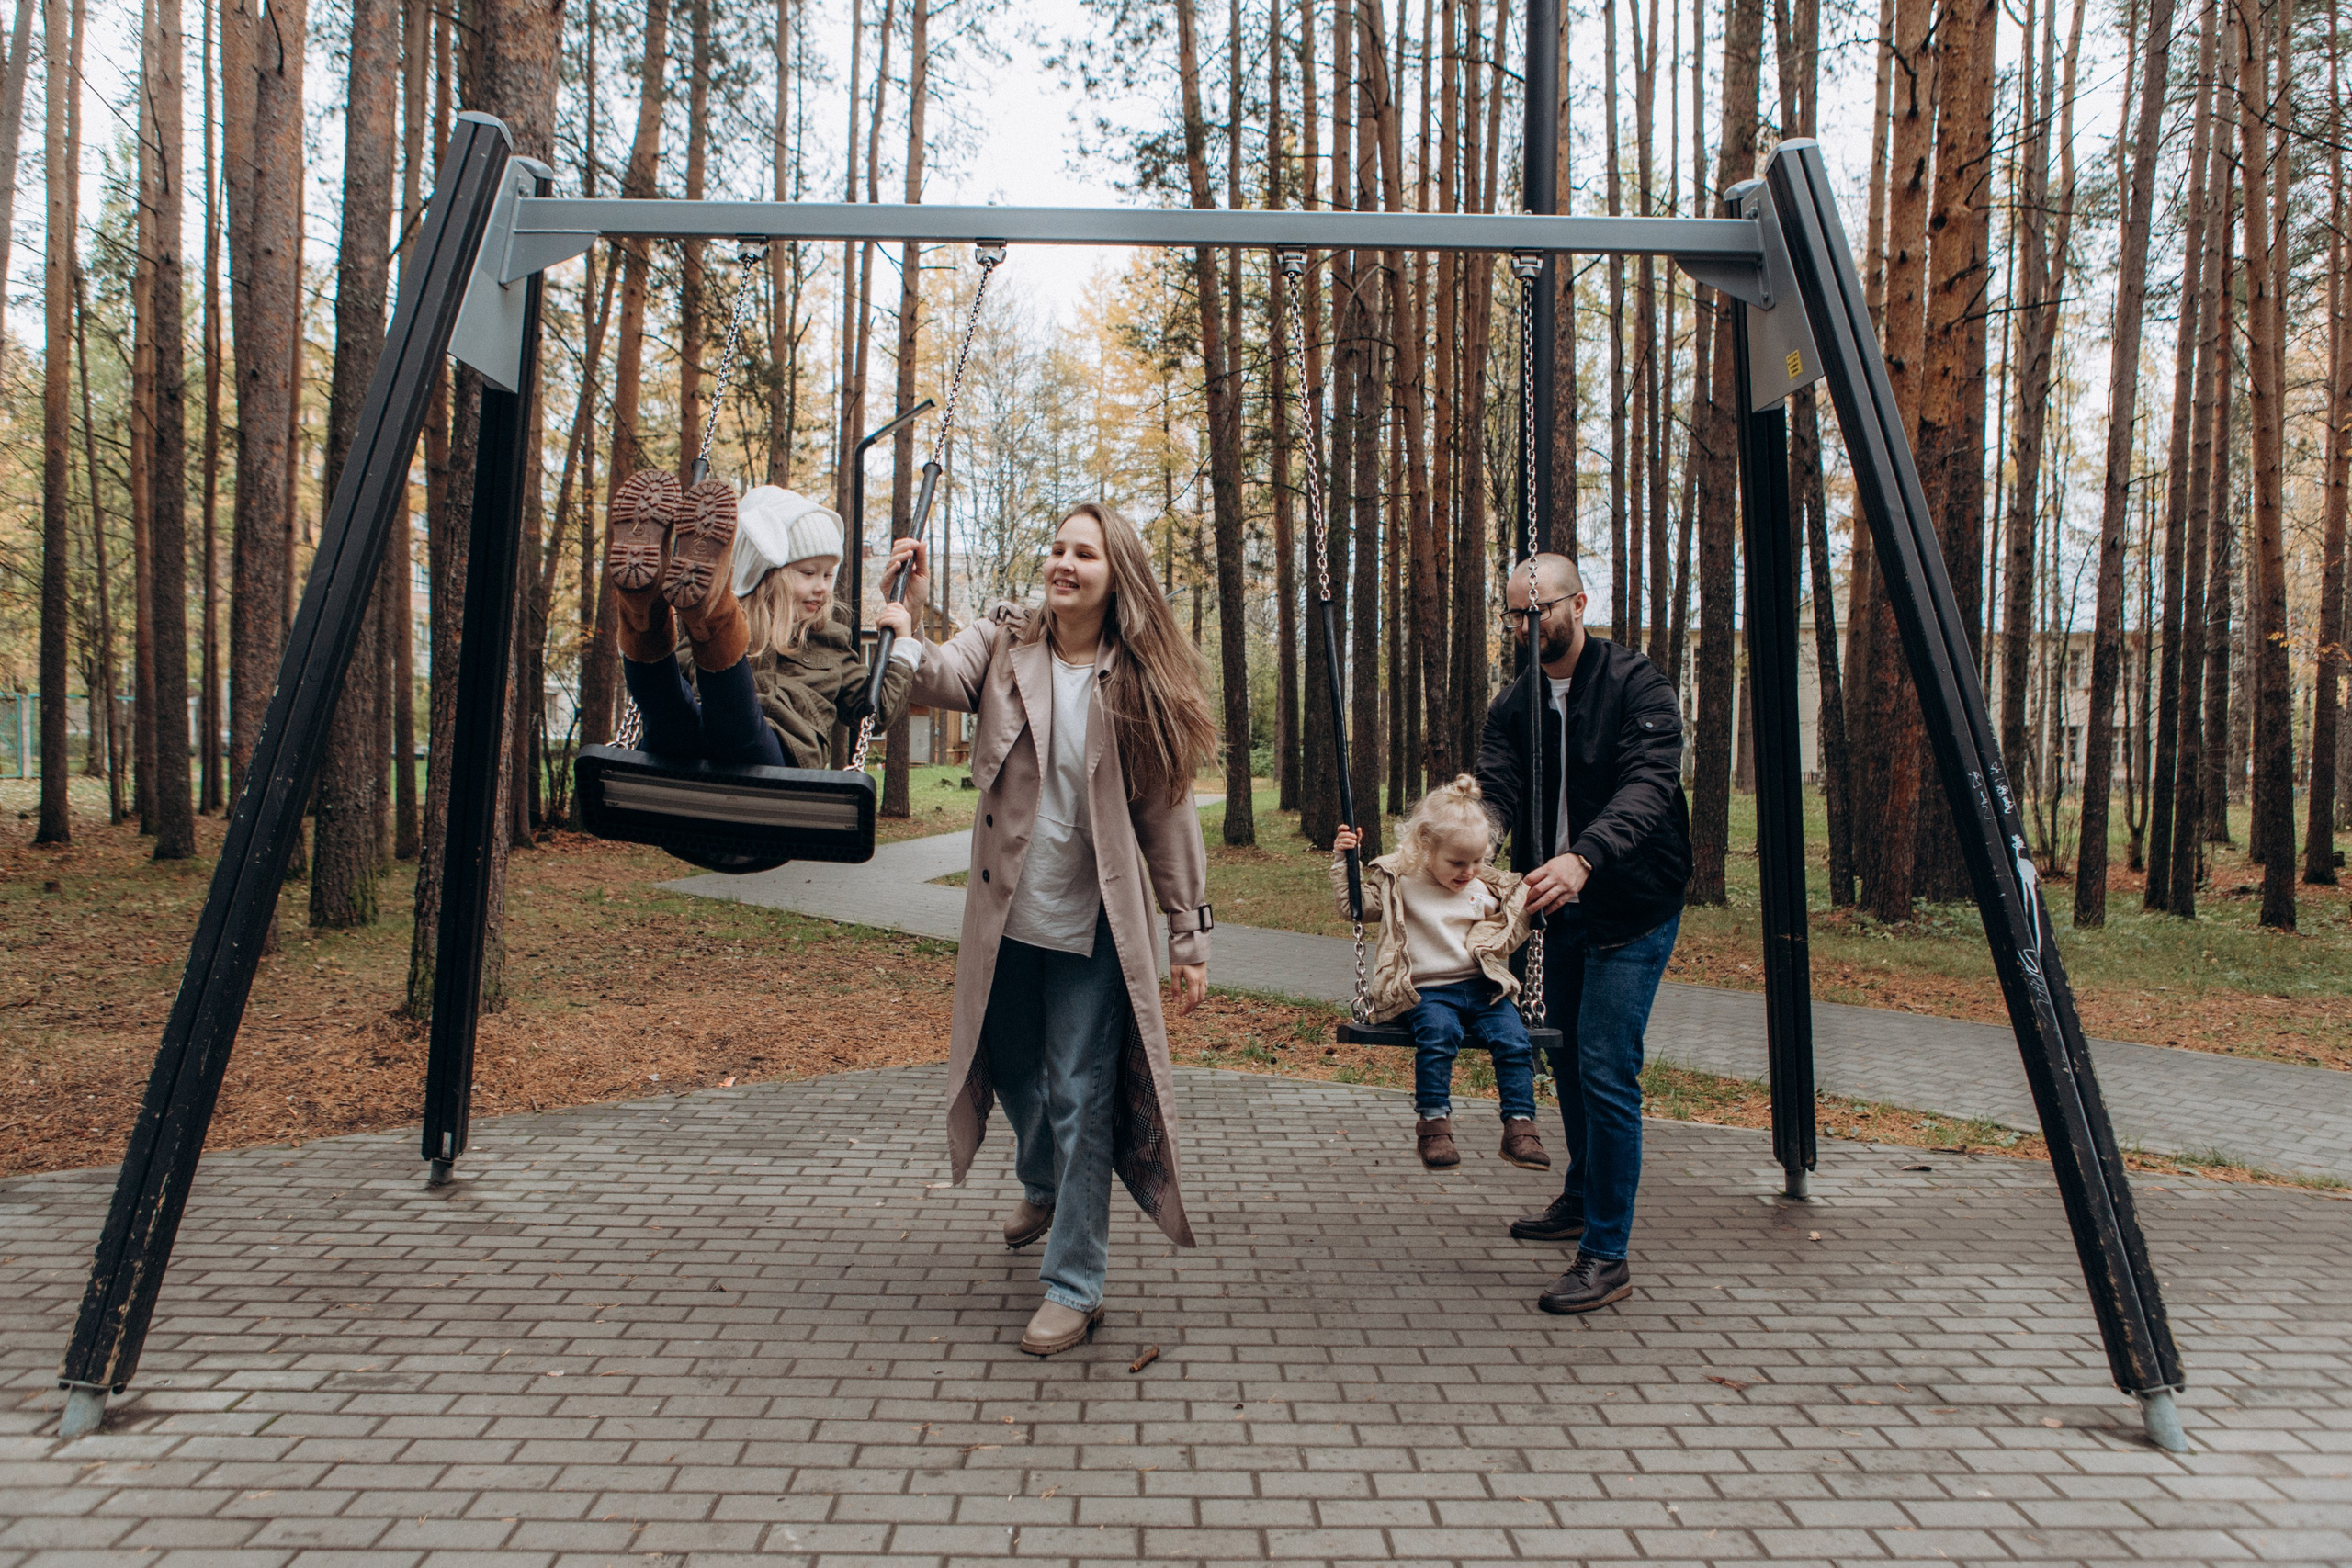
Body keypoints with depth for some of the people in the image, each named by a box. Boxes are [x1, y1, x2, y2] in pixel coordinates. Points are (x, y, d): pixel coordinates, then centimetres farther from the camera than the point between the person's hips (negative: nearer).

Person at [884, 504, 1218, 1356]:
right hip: (1008, 913, 3)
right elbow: (936, 680, -22)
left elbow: (1168, 813, -4)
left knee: (1080, 1099, 0)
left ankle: (1074, 1285, 13)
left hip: (1093, 927, -3)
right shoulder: (1003, 644, -2)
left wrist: (1190, 937, -4)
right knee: (1012, 1071, 20)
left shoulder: (1140, 680, -6)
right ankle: (1043, 1184, 52)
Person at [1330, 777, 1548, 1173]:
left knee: (1512, 1037, -22)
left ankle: (1520, 1128, -16)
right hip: (1425, 991, -3)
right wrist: (1343, 860, -4)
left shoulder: (1489, 889, 14)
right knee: (1439, 1032, -34)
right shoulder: (1399, 882, 3)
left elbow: (1512, 932, 26)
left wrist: (1532, 901, 10)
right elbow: (1352, 904, 6)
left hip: (1481, 986, 3)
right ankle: (1433, 1123, -24)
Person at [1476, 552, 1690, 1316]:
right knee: (1567, 1059, 19)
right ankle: (1580, 1200, 39)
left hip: (1631, 908, -7)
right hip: (1557, 906, 7)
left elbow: (1646, 787, -28)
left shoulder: (1638, 686, -14)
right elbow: (1495, 790, -8)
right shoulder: (1515, 702, 5)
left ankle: (1607, 1256, -3)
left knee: (1605, 1070, -12)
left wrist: (1583, 857, -46)